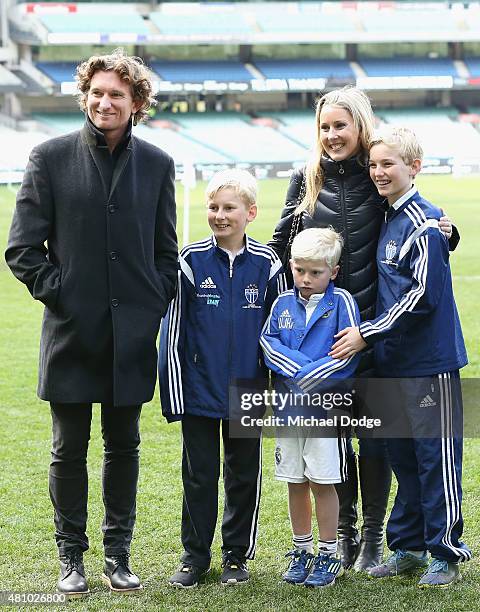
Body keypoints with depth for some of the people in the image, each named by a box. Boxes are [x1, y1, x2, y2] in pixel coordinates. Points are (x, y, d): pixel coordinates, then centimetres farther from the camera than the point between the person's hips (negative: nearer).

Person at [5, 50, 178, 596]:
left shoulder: (156, 165, 6)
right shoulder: (50, 158, -1)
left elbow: (166, 251, 12)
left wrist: (156, 306, 1)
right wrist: (59, 293, -8)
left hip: (132, 336, 2)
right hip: (72, 332, -2)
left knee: (123, 446, 10)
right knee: (69, 450, 6)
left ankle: (118, 555, 22)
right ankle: (71, 557, 18)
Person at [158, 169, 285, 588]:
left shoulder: (266, 264, -3)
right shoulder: (191, 262, -6)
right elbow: (173, 333, -2)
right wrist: (173, 395, -5)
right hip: (198, 391, -1)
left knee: (244, 475, 11)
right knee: (199, 475, 7)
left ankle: (237, 554, 24)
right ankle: (195, 556, 19)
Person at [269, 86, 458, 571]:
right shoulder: (306, 181, 6)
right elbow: (281, 247, 12)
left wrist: (444, 233, -11)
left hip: (372, 324, -2)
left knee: (374, 431, 2)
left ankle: (373, 536, 14)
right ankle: (344, 532, 21)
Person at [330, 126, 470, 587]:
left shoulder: (424, 224, -14)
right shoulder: (389, 219, 12)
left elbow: (423, 296, -19)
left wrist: (367, 333, -15)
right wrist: (369, 335, 12)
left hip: (429, 362, -9)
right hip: (394, 360, 9)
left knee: (436, 456, -1)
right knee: (402, 457, 14)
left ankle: (446, 553, 8)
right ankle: (407, 547, 24)